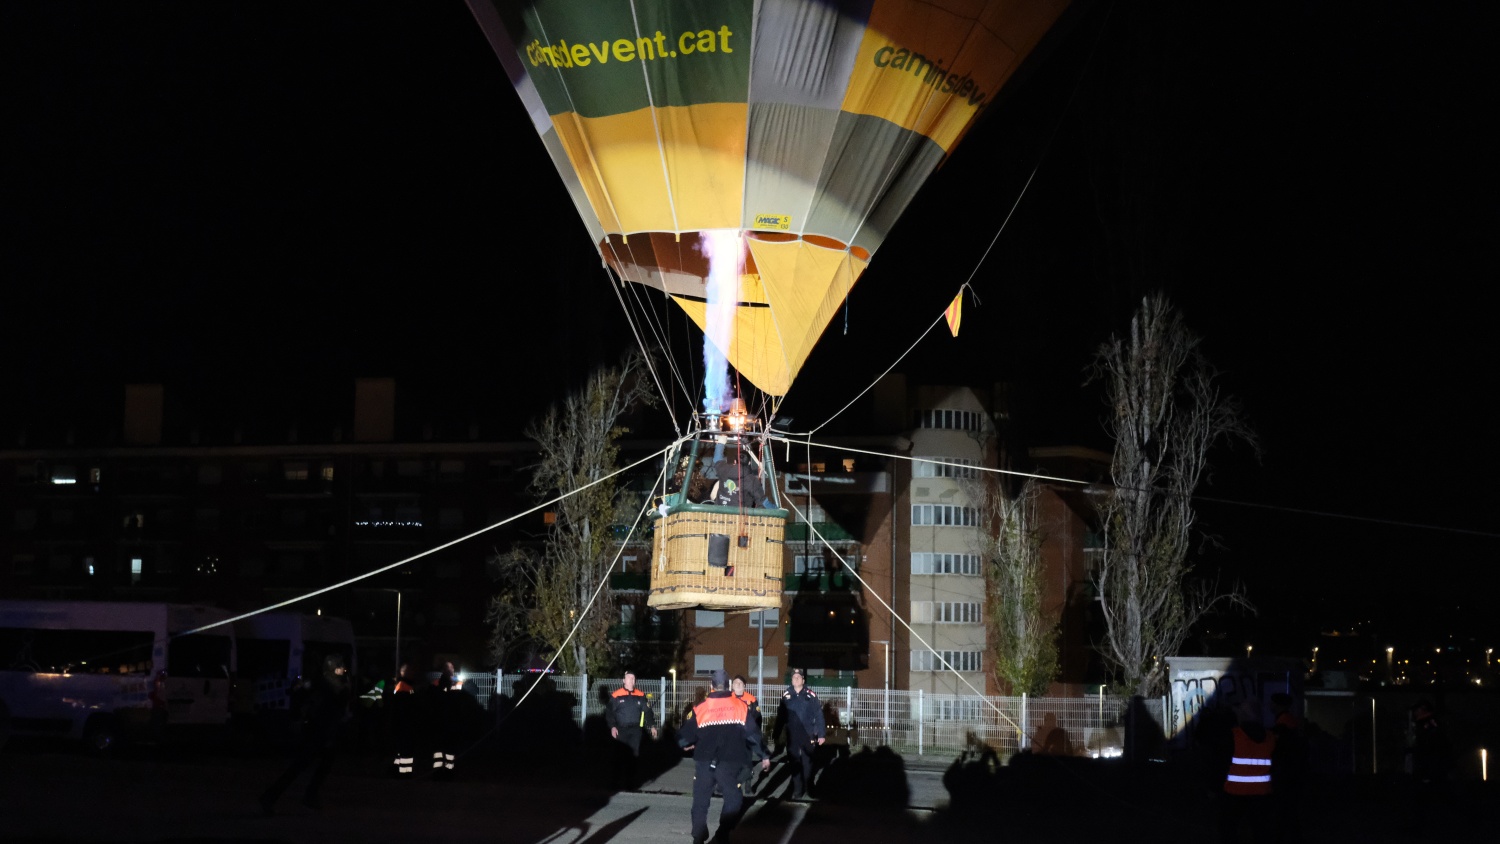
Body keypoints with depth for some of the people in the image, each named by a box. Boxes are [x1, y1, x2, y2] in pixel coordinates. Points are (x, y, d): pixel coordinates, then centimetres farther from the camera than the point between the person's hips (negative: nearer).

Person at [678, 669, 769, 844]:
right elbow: (753, 733, 1)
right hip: (729, 763, -1)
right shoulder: (741, 706, 0)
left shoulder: (700, 709, 1)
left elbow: (684, 737, 5)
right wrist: (763, 755, 11)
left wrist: (688, 744, 28)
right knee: (733, 799, 11)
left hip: (704, 762, 1)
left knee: (700, 800, 15)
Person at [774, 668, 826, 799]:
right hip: (792, 735, 1)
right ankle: (797, 789, 10)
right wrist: (778, 735, 3)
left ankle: (809, 788, 28)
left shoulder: (811, 695, -6)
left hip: (807, 735, -1)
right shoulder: (786, 695, 0)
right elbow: (780, 716, 2)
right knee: (794, 763, 4)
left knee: (807, 763, 11)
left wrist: (821, 734, -7)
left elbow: (818, 716, -5)